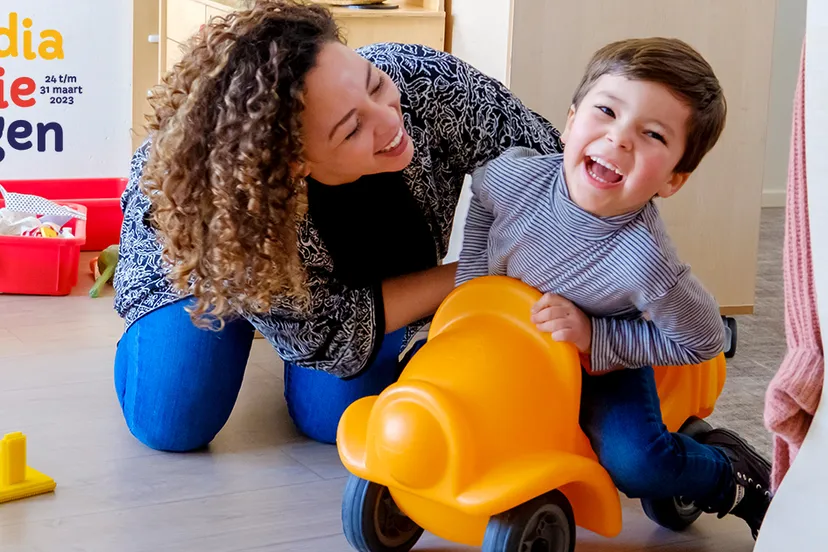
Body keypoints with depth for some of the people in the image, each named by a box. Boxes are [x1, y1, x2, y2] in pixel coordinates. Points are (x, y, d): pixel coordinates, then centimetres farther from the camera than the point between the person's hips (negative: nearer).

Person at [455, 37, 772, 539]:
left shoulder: (644, 262, -40)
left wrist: (595, 339, -30)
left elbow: (702, 342, -23)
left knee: (638, 465, -24)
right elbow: (480, 198, -2)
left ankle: (734, 472, 9)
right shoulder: (516, 175, -30)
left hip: (603, 363, -5)